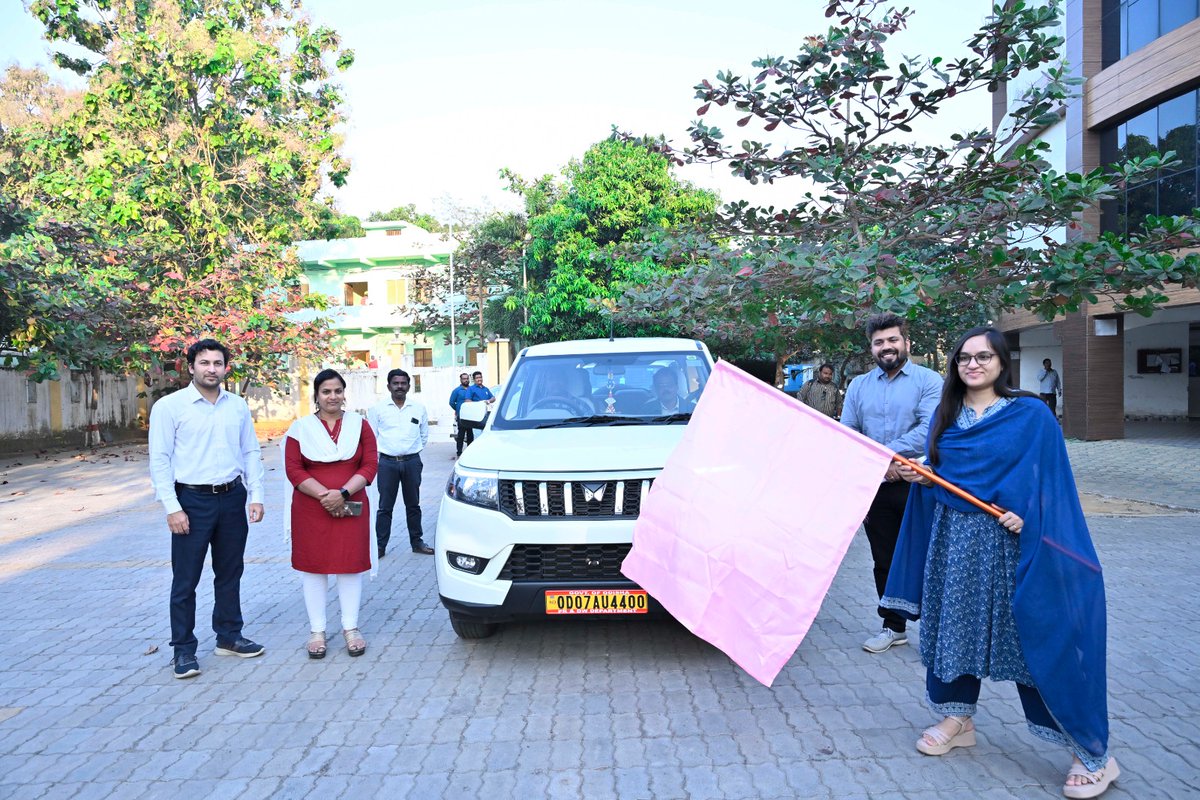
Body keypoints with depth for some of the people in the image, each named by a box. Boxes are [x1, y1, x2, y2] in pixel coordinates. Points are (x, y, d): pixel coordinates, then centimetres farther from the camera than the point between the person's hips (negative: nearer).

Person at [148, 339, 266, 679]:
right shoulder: (169, 406, -6)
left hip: (232, 498, 4)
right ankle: (183, 649, 17)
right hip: (192, 500, -4)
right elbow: (160, 460, -8)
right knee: (185, 579, 3)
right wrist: (172, 507, -13)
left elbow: (251, 453, 9)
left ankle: (229, 637, 29)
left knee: (230, 573, 15)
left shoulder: (238, 406, 6)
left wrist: (256, 495, 2)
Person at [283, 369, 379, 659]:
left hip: (351, 508, 0)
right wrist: (324, 495, -15)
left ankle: (351, 628, 15)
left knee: (351, 564, 3)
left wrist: (343, 493, -14)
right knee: (313, 565, 4)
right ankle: (317, 631, 15)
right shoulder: (300, 428, 4)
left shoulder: (359, 425, 6)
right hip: (311, 510, 0)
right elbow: (293, 469, -3)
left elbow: (370, 466, -1)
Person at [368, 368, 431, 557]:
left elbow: (424, 434, 16)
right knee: (385, 507, 2)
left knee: (413, 505, 11)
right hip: (387, 463, -2)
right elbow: (372, 437, 7)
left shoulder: (419, 408, 6)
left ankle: (417, 542, 21)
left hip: (412, 462, 2)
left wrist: (414, 450, 11)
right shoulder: (378, 408, 1)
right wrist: (379, 453, 3)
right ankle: (380, 545, 9)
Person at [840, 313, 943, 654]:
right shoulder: (858, 386, 12)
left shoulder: (928, 380, -2)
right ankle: (893, 626, 27)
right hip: (875, 488, 5)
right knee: (884, 561, 13)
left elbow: (930, 428, -15)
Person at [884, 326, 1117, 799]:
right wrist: (919, 477, -4)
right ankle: (958, 719, 30)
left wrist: (1027, 515, -21)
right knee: (953, 627, 11)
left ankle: (1092, 755, 11)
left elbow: (1050, 481, -6)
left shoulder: (1032, 415, -5)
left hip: (1010, 543, -5)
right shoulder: (945, 415, 8)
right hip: (953, 541, 5)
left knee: (1036, 637, -2)